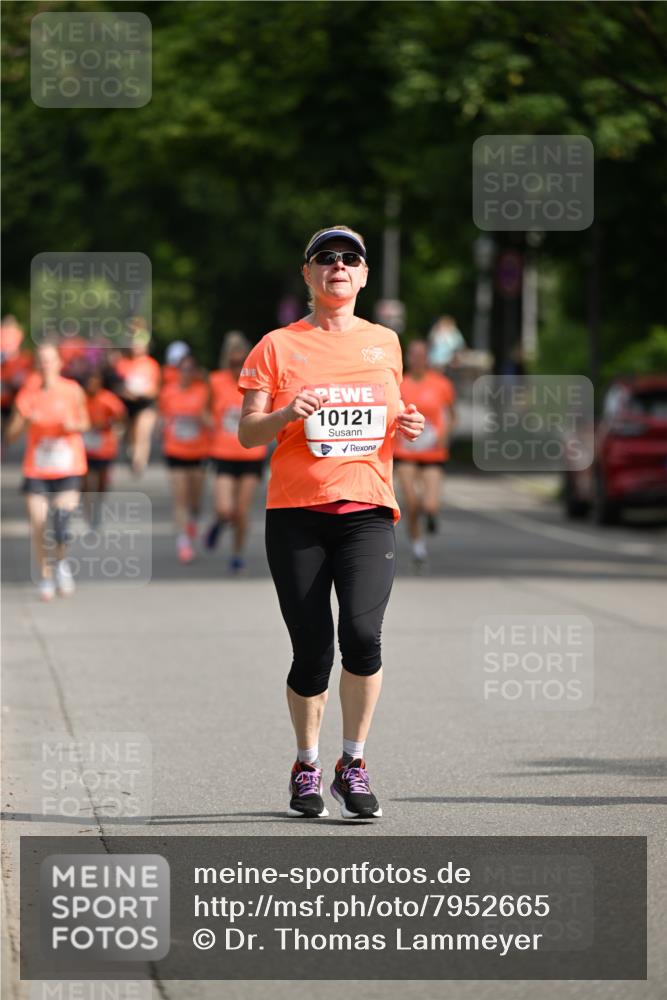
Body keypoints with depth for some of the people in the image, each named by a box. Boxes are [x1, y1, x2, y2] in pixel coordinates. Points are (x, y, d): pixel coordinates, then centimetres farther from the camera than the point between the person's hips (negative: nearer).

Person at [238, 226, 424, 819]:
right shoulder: (278, 347, 5)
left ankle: (354, 765, -3)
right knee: (311, 652, -4)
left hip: (367, 509, 1)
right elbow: (248, 434, 2)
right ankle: (307, 766, 19)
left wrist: (405, 426, 5)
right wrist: (286, 413, -17)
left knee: (362, 632, -19)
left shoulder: (384, 343, 14)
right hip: (296, 513, -1)